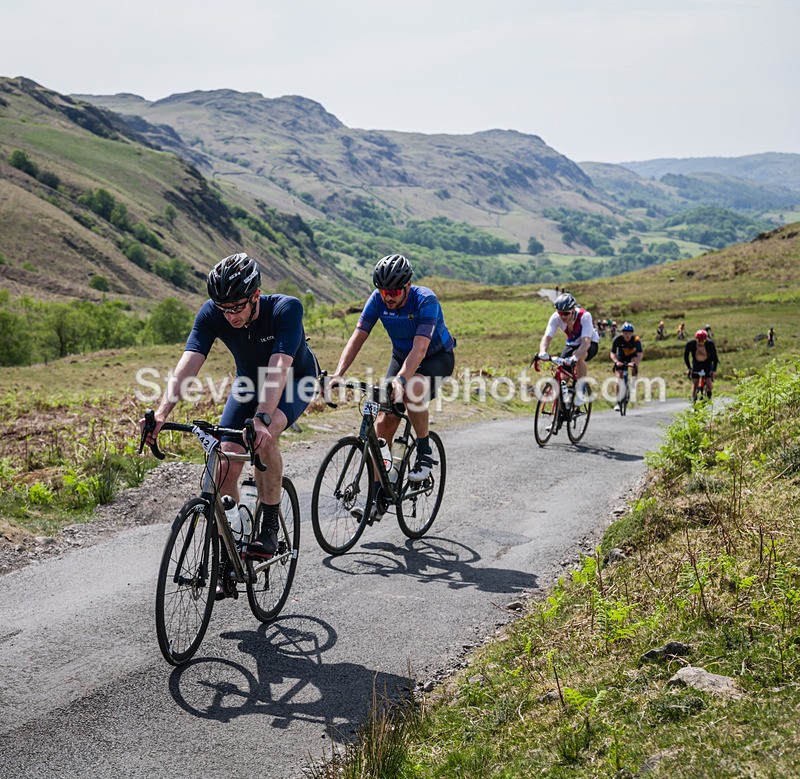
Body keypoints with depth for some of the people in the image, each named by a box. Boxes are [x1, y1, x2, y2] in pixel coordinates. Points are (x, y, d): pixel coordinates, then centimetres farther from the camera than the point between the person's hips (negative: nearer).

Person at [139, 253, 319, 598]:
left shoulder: (286, 308, -35)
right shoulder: (211, 314, -25)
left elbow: (279, 369, -46)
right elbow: (188, 364, -34)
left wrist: (262, 419, -60)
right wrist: (160, 414, -48)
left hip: (296, 379, -4)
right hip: (250, 380, 4)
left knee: (264, 436, -35)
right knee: (225, 468, -10)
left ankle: (270, 526, -16)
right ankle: (228, 564, 1)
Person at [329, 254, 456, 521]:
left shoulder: (426, 300, -30)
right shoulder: (378, 299, -16)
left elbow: (420, 348, -40)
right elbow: (357, 338, -20)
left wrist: (401, 379, -55)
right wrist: (338, 374, -35)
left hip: (438, 357, -5)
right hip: (401, 357, 5)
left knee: (412, 390, -38)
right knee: (383, 424, -8)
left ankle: (424, 452, -14)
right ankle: (379, 494, 1)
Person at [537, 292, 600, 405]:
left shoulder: (584, 316, -34)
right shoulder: (556, 317, -24)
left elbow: (586, 341, -44)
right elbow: (547, 337, -32)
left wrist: (575, 356, -61)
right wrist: (542, 352, -54)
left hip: (590, 344, -4)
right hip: (572, 344, 4)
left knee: (579, 357, -36)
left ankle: (581, 389, -18)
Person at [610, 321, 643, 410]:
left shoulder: (636, 339, -29)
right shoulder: (617, 339, -26)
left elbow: (640, 354, -37)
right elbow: (612, 353, -26)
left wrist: (635, 363, -54)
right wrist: (616, 361, -46)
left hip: (632, 356, 0)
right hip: (621, 358, 1)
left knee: (634, 367, -34)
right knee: (619, 377, -10)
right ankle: (618, 402, -6)